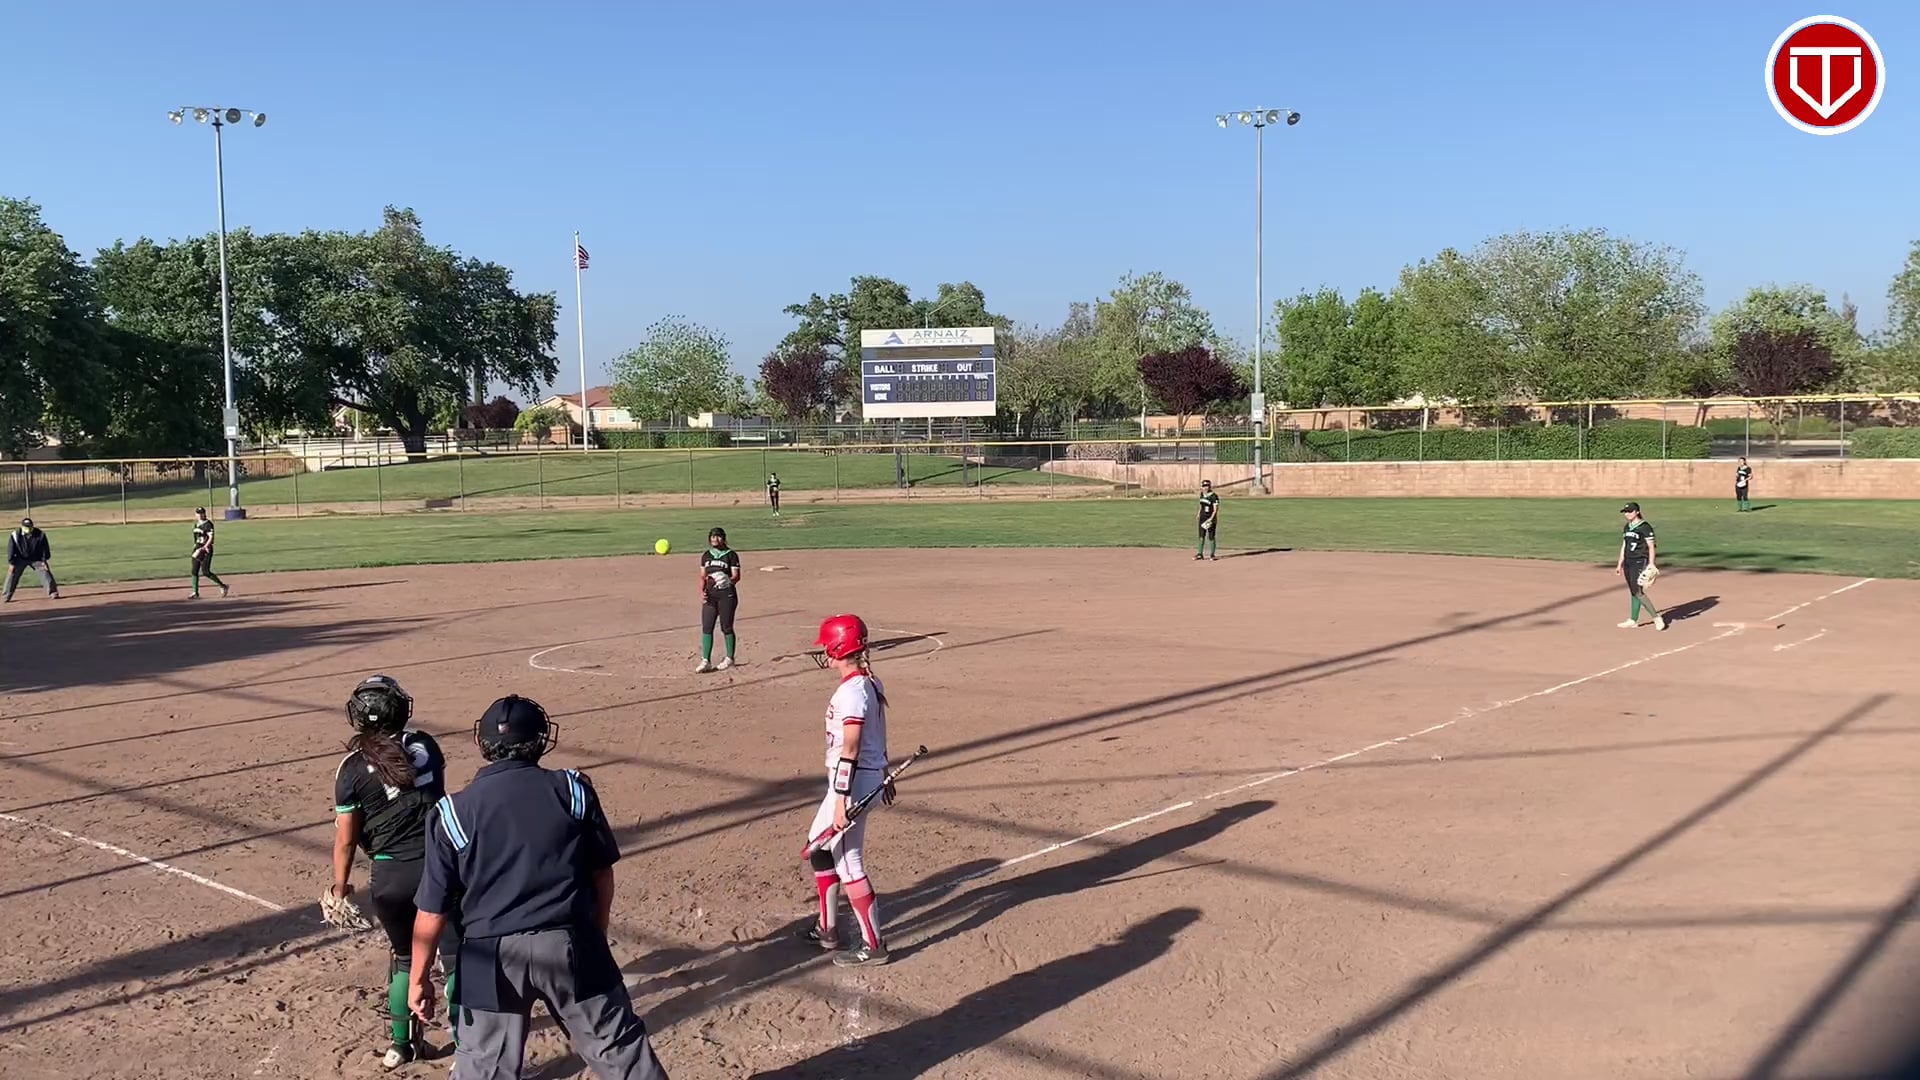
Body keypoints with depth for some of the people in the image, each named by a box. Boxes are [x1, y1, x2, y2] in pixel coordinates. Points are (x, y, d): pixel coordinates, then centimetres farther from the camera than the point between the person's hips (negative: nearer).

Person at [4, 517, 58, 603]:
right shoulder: (15, 535, -20)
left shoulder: (40, 535, -19)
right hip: (20, 559, 0)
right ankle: (6, 596, 1)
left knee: (45, 572, -10)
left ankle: (53, 592, -3)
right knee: (12, 574, -6)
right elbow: (11, 550, -12)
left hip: (36, 558, 0)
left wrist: (44, 561, -11)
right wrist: (11, 563, -13)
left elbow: (45, 548, -9)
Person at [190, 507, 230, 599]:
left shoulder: (208, 524, -11)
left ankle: (222, 586, 2)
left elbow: (211, 538, -19)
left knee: (205, 572, -12)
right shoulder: (196, 524, 13)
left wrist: (203, 549, -27)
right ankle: (195, 593, 8)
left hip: (206, 550, -8)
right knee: (194, 571, 3)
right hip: (197, 550, 8)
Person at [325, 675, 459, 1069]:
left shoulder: (352, 769, -4)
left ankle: (401, 1045, 32)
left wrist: (340, 886, 13)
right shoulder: (426, 745, 1)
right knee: (456, 957, 8)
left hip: (389, 876, 1)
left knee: (405, 957, 22)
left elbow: (346, 839, -1)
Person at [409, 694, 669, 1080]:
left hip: (492, 957, 0)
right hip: (570, 945, 0)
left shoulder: (453, 812, -4)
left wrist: (418, 978, 10)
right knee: (619, 1046, 12)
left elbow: (432, 911, -2)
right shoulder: (573, 790, -2)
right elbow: (602, 874, 6)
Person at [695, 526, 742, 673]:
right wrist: (702, 592, -1)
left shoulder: (731, 555, -2)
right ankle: (706, 661, -2)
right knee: (706, 627, -3)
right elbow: (703, 577, 14)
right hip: (710, 595, 4)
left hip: (727, 595, -4)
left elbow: (736, 576, -6)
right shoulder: (706, 555, 13)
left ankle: (729, 658, 17)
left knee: (726, 627, 2)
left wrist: (728, 581, -25)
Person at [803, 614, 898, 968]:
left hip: (851, 783, -10)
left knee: (847, 862, -1)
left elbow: (850, 751, -23)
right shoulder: (872, 684, 8)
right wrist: (883, 775, 27)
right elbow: (878, 737, 17)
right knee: (820, 846, 22)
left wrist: (841, 800, -23)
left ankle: (873, 945, 8)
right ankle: (827, 928, 33)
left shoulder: (852, 691, -21)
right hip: (871, 777, 10)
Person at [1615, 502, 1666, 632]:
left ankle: (1657, 617, -5)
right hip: (1628, 562, 8)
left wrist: (1651, 564, -23)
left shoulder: (1645, 527, -10)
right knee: (1633, 592, 10)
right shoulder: (1627, 527, 14)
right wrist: (1619, 564, 20)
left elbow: (1651, 547, -14)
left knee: (1638, 592, -13)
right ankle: (1633, 620, 13)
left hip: (1640, 562, -8)